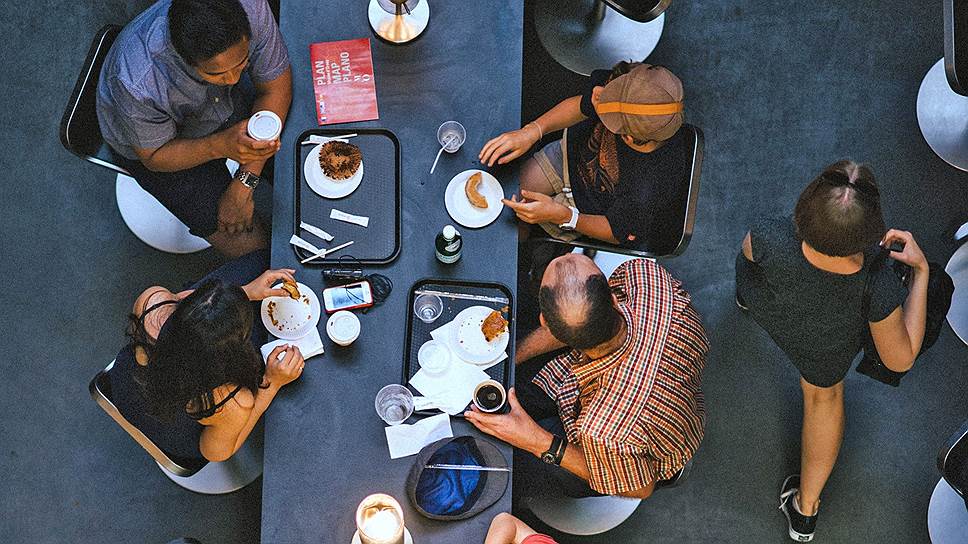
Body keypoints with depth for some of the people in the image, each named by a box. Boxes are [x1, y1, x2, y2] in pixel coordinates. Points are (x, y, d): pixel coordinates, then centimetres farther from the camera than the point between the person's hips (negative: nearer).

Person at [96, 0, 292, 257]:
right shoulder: (136, 82, -42)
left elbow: (276, 88, -19)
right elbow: (154, 157, -21)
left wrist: (243, 185, -23)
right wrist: (221, 146, -42)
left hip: (229, 102, 3)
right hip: (160, 143, -3)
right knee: (248, 242, -12)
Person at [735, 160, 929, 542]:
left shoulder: (769, 241, -45)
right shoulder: (878, 291, -43)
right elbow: (900, 359, -23)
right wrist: (921, 272, -18)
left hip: (766, 306, 0)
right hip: (826, 345, 0)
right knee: (824, 391, 31)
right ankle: (806, 508, 44)